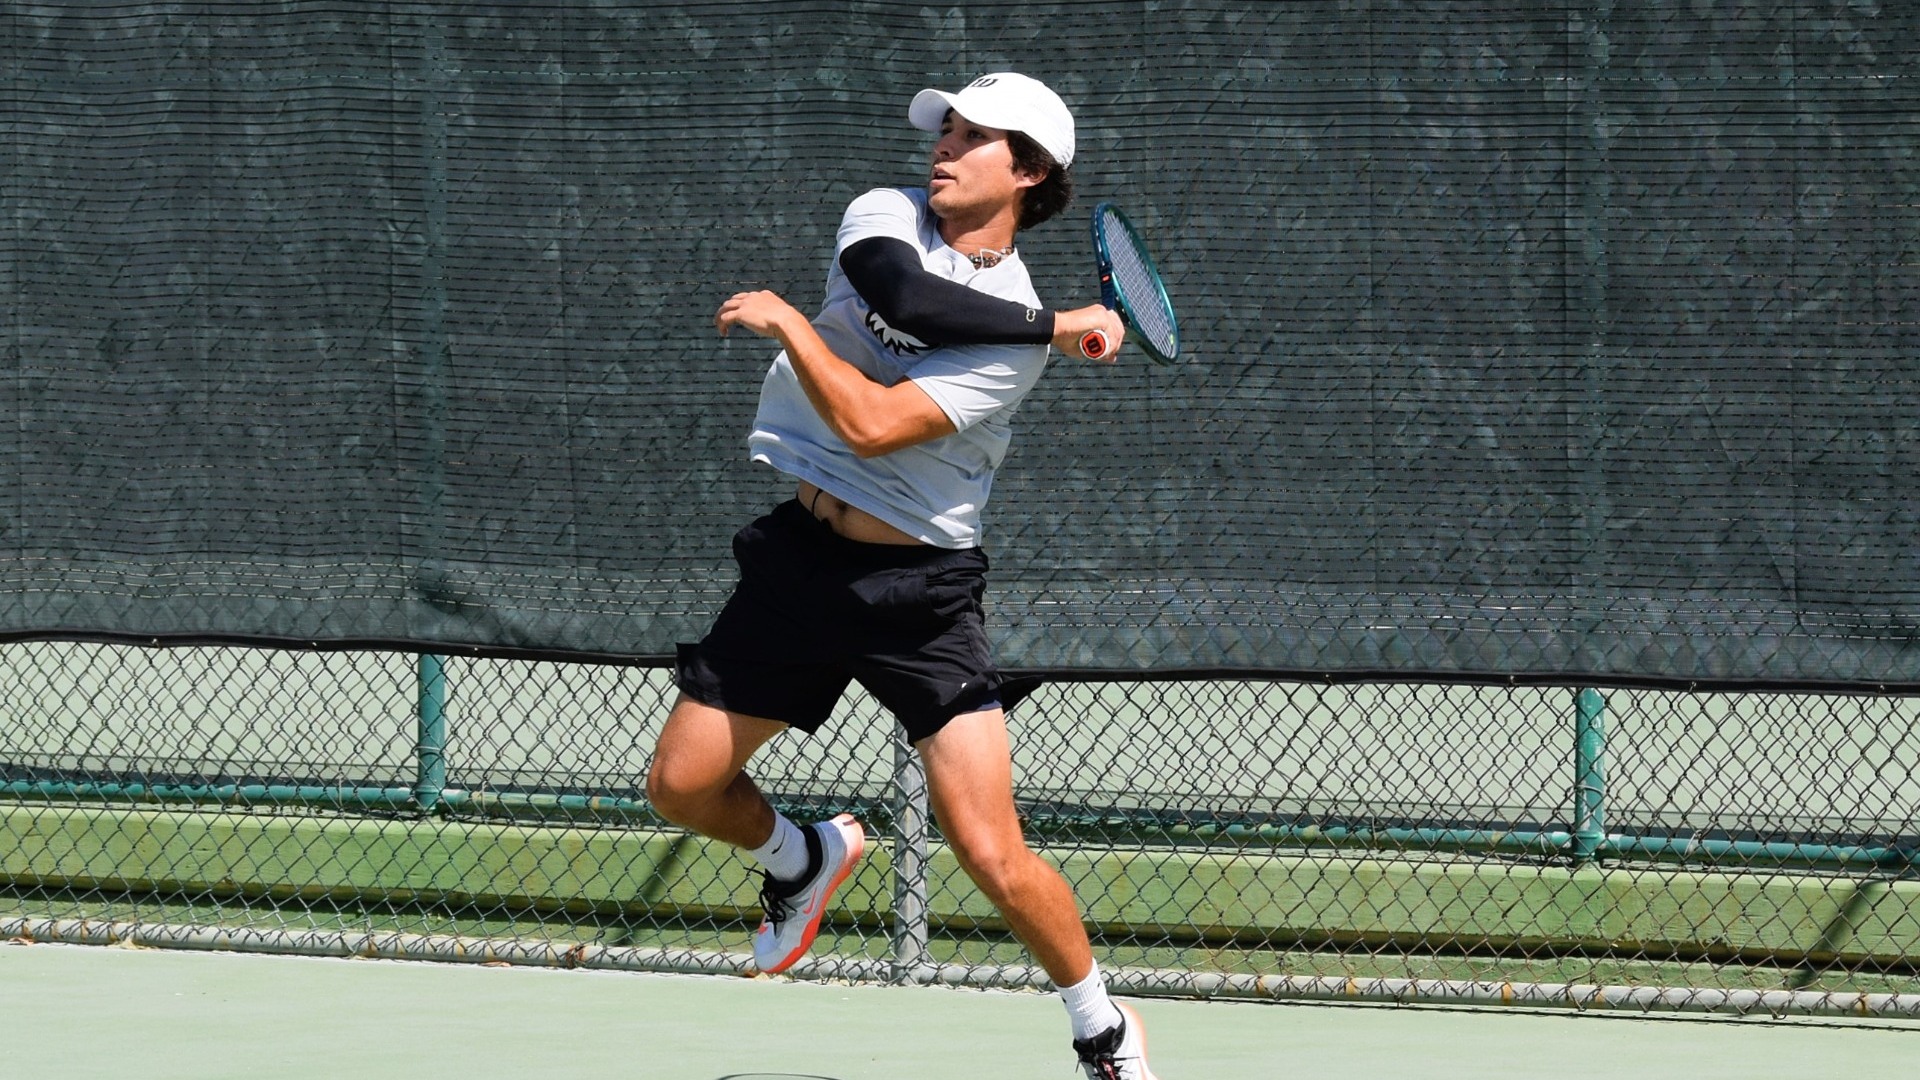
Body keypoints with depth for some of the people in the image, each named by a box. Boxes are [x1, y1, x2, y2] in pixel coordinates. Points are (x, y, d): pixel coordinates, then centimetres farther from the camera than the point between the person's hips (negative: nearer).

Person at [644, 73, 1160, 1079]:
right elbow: (902, 293, -23)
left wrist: (785, 319, -16)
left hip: (920, 589, -5)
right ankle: (804, 859, 40)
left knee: (991, 857, -12)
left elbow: (871, 423, -23)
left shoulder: (1015, 338, -12)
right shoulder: (886, 216, 1)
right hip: (799, 555, 5)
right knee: (682, 786, 8)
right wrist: (1055, 324, -22)